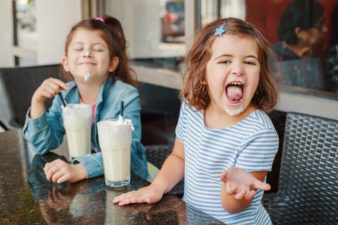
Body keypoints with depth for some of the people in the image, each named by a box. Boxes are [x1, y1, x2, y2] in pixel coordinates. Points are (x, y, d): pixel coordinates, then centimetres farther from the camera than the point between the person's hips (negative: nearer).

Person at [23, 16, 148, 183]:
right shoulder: (65, 95, 0)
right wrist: (37, 102, -12)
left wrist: (80, 170, -40)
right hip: (86, 181, 3)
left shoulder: (126, 97, -16)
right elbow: (43, 145, 1)